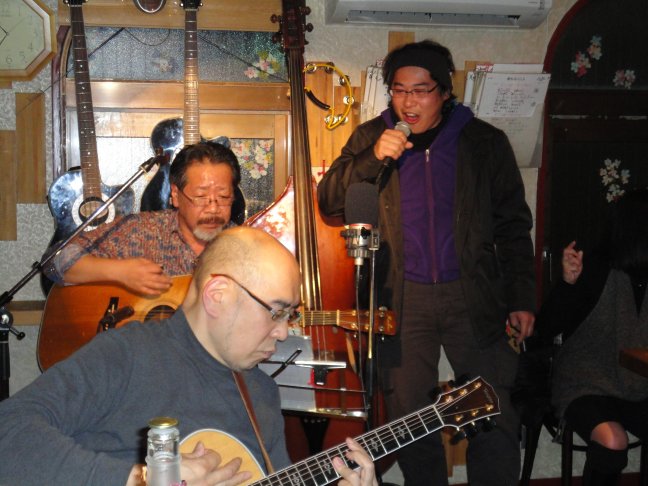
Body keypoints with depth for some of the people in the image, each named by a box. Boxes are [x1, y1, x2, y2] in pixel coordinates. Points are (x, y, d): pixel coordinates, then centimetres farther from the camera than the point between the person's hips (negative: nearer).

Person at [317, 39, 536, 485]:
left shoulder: (485, 142, 5)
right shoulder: (371, 137, 7)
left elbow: (513, 227, 7)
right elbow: (329, 202, -1)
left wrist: (521, 299, 3)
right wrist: (373, 159, -15)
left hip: (473, 295, 0)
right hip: (403, 298, 1)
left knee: (496, 421, -2)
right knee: (410, 418, 6)